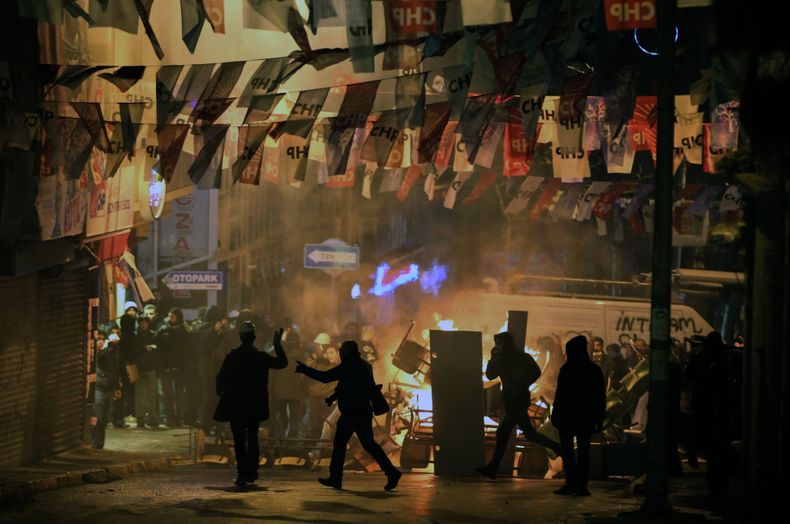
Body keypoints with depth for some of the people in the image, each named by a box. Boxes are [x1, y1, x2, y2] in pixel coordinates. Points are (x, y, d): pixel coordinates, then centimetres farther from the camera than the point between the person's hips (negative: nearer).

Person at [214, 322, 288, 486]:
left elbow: (221, 379, -3)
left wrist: (222, 393, 13)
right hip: (255, 405, 2)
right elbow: (282, 362, 8)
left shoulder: (232, 357, -6)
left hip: (235, 405, -2)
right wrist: (278, 345, 15)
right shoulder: (261, 357, -4)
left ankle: (242, 474, -8)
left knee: (239, 440, -1)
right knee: (252, 439, 13)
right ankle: (251, 473, 14)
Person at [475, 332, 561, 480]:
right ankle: (557, 447, 28)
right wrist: (493, 358, -5)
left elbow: (536, 372, -13)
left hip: (519, 400, -8)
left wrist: (520, 387, -16)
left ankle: (492, 469, -13)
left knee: (502, 432, -13)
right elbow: (490, 375, 7)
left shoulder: (521, 357, -9)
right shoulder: (503, 359, 11)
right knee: (529, 433, 14)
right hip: (511, 401, 9)